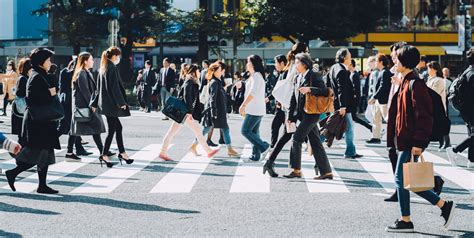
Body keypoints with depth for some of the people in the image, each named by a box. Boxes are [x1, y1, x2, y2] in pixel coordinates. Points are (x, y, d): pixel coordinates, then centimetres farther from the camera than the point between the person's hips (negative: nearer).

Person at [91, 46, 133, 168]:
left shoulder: (103, 69, 12)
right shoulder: (113, 68, -15)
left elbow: (99, 87, 17)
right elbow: (115, 87, -19)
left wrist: (95, 103, 20)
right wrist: (122, 102, -15)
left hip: (104, 102, 9)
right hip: (111, 103, -9)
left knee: (118, 127, 15)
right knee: (112, 130, -2)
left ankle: (122, 153, 20)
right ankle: (104, 155, 1)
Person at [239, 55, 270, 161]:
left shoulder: (256, 75, -13)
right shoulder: (256, 76, 18)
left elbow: (252, 92, -24)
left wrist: (243, 105, -24)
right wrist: (245, 107, 21)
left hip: (255, 110, -10)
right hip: (257, 110, 10)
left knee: (245, 131, -8)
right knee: (254, 132, 10)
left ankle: (263, 146, -7)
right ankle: (256, 155, 11)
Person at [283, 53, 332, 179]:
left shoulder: (314, 76, -8)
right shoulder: (298, 78, 15)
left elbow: (324, 91, -16)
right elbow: (294, 99, 17)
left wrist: (309, 89, -26)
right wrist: (291, 117, 15)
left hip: (311, 114, -8)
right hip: (303, 114, 8)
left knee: (297, 138, -10)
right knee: (315, 143, 7)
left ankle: (296, 170, -5)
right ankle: (326, 172, 10)